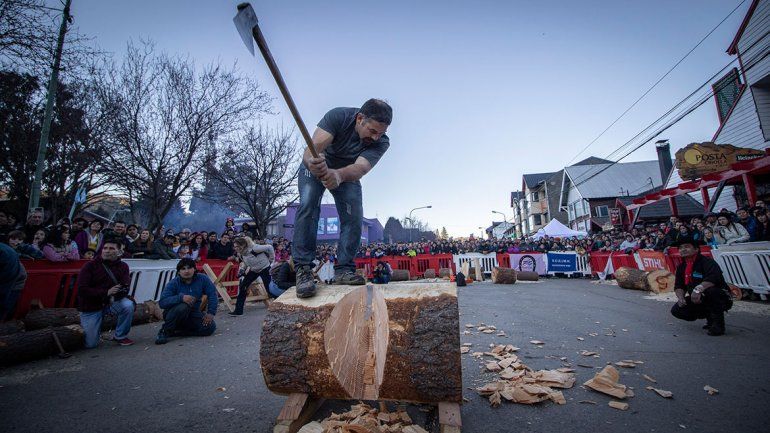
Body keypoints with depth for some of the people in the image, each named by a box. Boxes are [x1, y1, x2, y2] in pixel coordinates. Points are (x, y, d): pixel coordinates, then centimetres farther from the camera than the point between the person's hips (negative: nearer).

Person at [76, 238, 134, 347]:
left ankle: (120, 336, -9)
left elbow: (125, 289, -10)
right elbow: (82, 290, -15)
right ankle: (84, 327, 34)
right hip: (91, 307, -1)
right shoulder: (90, 266, -9)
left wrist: (113, 295, -31)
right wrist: (106, 292, -28)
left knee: (128, 305, -33)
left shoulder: (123, 266, -4)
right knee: (91, 344, -2)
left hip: (111, 302, 1)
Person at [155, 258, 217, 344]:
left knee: (210, 327, -20)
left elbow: (212, 294, -8)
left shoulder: (202, 279, -9)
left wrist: (211, 313, -15)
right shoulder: (173, 283, -14)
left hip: (193, 314, 3)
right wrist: (181, 298, -40)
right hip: (174, 314, -3)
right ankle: (164, 331, -12)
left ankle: (177, 332, 0)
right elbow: (162, 302, -24)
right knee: (183, 306, -37)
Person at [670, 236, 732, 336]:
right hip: (697, 301, 6)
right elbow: (678, 286, 5)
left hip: (721, 298, -6)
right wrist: (680, 297, -14)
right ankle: (710, 318, 15)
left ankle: (718, 323, -17)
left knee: (710, 290, -39)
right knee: (676, 310, -9)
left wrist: (698, 289, -47)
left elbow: (714, 277, -35)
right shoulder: (681, 267, 5)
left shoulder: (707, 262, -16)